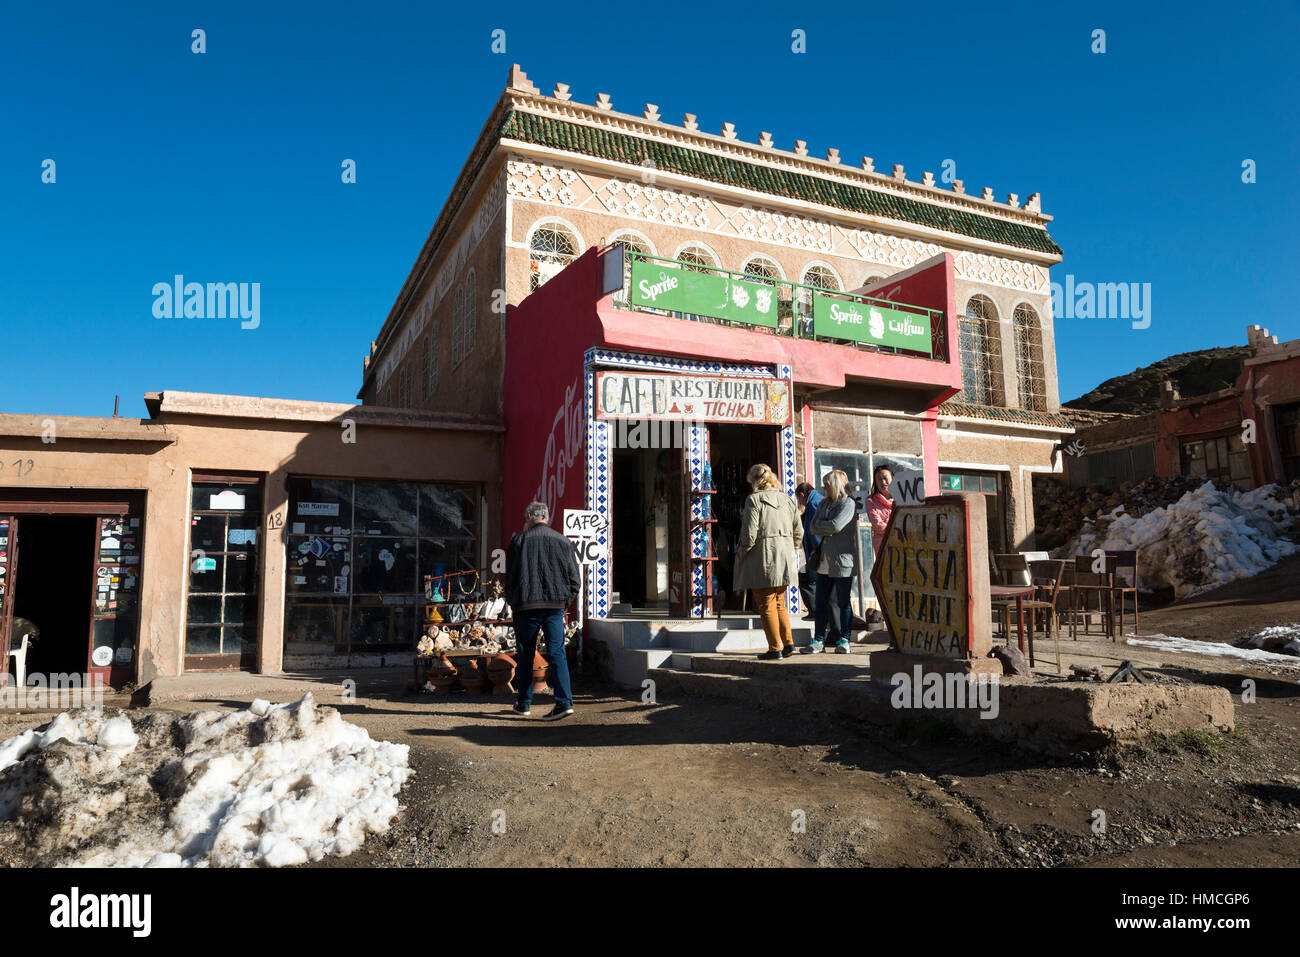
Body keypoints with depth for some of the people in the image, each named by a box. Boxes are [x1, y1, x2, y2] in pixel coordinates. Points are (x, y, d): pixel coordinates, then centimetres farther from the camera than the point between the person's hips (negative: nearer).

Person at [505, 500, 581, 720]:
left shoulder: (519, 540, 0)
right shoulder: (563, 541, 8)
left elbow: (510, 577, 0)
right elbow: (574, 579, 8)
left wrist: (512, 603, 12)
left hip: (526, 605, -1)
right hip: (555, 605, 2)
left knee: (525, 655, 11)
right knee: (557, 652, 2)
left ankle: (523, 703, 21)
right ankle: (564, 701, -9)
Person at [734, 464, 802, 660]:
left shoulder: (754, 500, -9)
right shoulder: (788, 500, 10)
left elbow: (750, 534, -15)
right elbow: (799, 533, 12)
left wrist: (740, 554, -1)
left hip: (763, 560, -6)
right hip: (785, 560, 6)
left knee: (766, 605, 2)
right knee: (779, 603, 18)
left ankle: (775, 648, 4)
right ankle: (788, 643, 16)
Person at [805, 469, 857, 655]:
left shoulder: (848, 503, -6)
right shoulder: (824, 504, 16)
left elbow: (836, 526, -19)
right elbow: (813, 528, 7)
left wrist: (820, 524, -3)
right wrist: (827, 529, -9)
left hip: (842, 562, -6)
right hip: (824, 561, 6)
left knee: (843, 602, 3)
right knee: (821, 602, 6)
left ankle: (844, 640, 13)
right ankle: (818, 640, 11)